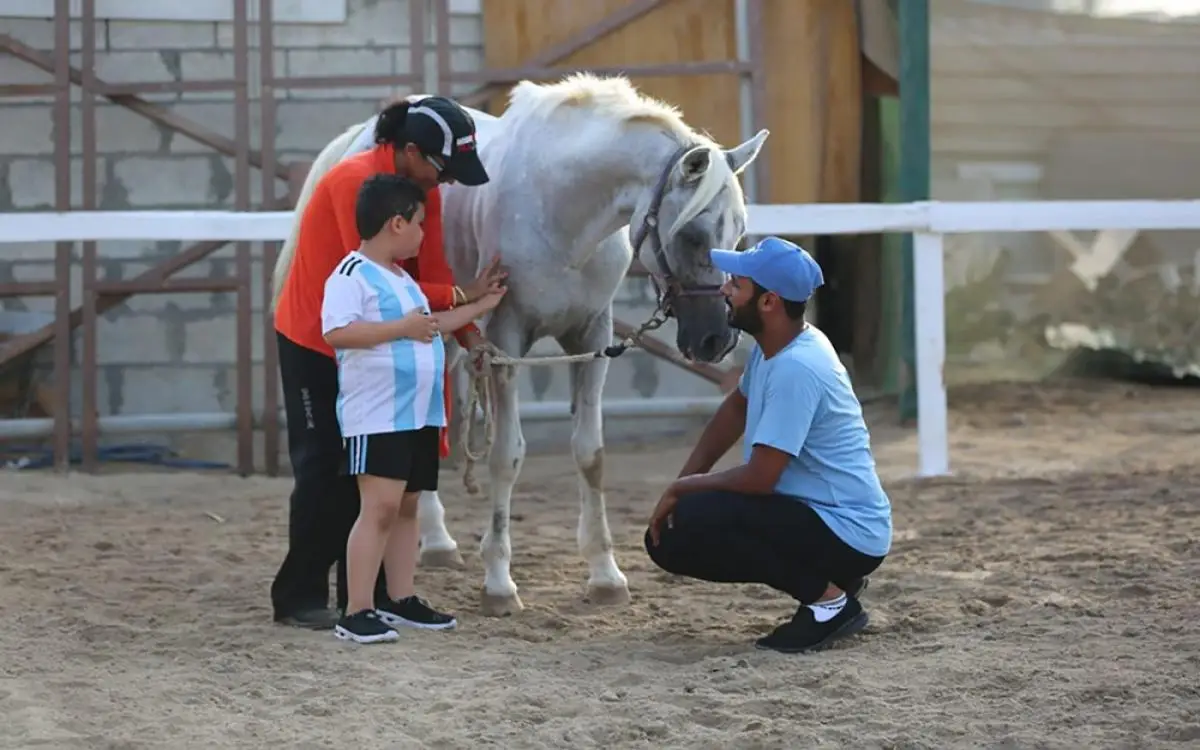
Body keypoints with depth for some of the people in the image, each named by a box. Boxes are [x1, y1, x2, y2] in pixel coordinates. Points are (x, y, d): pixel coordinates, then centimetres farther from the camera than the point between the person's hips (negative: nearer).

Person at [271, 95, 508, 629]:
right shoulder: (354, 183, -25)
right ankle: (299, 598, 4)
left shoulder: (423, 190, 0)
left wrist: (467, 330, -18)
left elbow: (432, 271, -4)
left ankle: (368, 594, 13)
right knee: (323, 469, -5)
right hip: (314, 342, -7)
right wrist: (459, 298, -24)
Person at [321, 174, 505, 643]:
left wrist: (482, 305, 36)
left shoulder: (401, 279, 20)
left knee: (407, 506, 12)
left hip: (419, 415, 10)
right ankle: (357, 613, -15)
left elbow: (428, 326, 34)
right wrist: (402, 328, -23)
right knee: (380, 506, -15)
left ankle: (401, 600, 19)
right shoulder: (352, 275, -11)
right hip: (375, 416, -10)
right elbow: (337, 333, -24)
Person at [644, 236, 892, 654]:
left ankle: (827, 597, -11)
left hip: (848, 534, -10)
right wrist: (685, 482, 9)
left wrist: (683, 487, -10)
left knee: (685, 525, -25)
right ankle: (829, 579, 11)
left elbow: (758, 478, -26)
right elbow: (737, 407, 22)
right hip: (813, 512, 10)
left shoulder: (795, 368, -25)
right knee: (664, 540, 9)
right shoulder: (773, 347, 4)